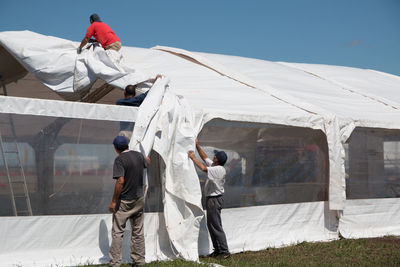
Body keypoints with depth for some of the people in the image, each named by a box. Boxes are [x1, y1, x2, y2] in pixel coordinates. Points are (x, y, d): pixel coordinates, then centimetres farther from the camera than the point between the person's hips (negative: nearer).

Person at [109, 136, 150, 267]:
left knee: (117, 232, 0)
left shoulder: (119, 159, -16)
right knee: (138, 231, 13)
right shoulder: (139, 155, 4)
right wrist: (147, 158, 52)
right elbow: (147, 162, 28)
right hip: (139, 199, 6)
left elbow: (120, 181, -23)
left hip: (124, 201, -6)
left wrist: (113, 201, -17)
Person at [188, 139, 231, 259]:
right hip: (211, 199, 10)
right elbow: (204, 157, 21)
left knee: (216, 226, -8)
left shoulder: (219, 170, -20)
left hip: (215, 199, -10)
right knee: (211, 225, 15)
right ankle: (217, 250, 21)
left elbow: (203, 168, -31)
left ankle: (224, 251, -5)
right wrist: (197, 145, 16)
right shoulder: (214, 166, 8)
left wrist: (193, 157, -20)